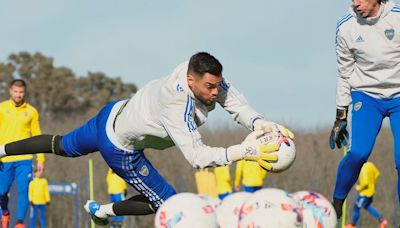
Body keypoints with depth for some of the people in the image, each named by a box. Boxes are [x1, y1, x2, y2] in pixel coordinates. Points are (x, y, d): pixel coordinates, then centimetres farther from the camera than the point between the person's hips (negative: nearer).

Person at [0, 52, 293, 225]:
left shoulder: (202, 72, -24)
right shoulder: (176, 109, -43)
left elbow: (234, 100, -22)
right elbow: (197, 156, -46)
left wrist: (260, 123, -40)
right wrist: (243, 151, -53)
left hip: (113, 114, 8)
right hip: (120, 150, -8)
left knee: (63, 145, 31)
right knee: (167, 204, 4)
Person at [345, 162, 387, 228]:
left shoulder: (364, 169, -30)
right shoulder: (370, 165, -3)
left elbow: (365, 183, -35)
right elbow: (377, 173, 11)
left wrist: (359, 188, -16)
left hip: (365, 193, -9)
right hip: (371, 191, 9)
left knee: (356, 208, 9)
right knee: (367, 207, 26)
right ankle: (381, 220, 26)